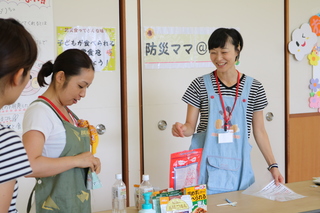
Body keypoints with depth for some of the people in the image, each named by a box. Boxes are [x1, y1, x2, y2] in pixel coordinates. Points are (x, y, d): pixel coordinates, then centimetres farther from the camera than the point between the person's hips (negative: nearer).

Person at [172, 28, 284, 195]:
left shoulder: (253, 88, 2)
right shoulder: (200, 85, -1)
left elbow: (259, 131, 8)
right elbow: (190, 126, 1)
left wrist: (273, 166, 4)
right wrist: (182, 129, -21)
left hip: (237, 168, 1)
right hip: (207, 166, -1)